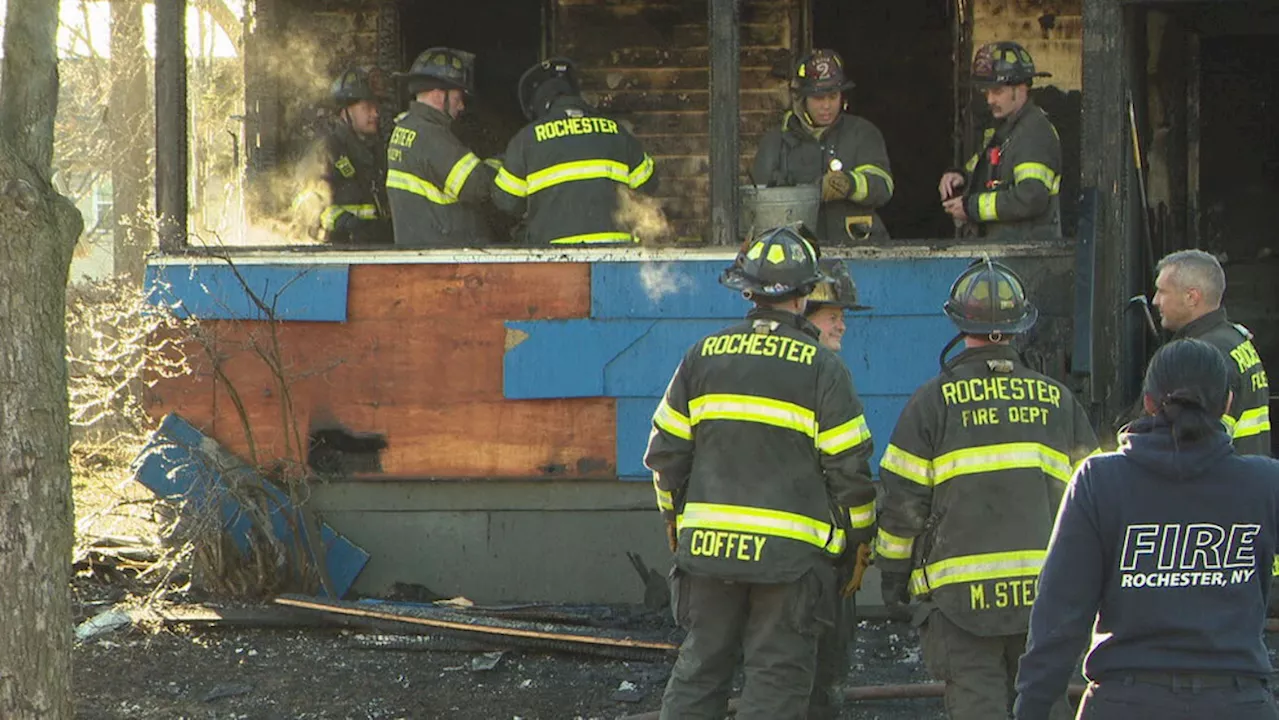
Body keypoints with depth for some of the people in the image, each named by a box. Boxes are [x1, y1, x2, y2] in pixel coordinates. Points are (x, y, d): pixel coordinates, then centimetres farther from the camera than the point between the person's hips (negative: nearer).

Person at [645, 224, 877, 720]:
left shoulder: (703, 357, 6)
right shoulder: (822, 369, -5)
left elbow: (666, 452, 9)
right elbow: (849, 467, -5)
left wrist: (675, 519, 24)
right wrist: (859, 539, 9)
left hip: (707, 547, 3)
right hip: (791, 550, -3)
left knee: (699, 669, 11)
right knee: (776, 679, 1)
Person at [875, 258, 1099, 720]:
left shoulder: (934, 400, 0)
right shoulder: (1056, 400, 10)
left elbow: (903, 498, -1)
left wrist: (893, 571, 10)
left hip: (961, 592, -3)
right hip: (1045, 590, 3)